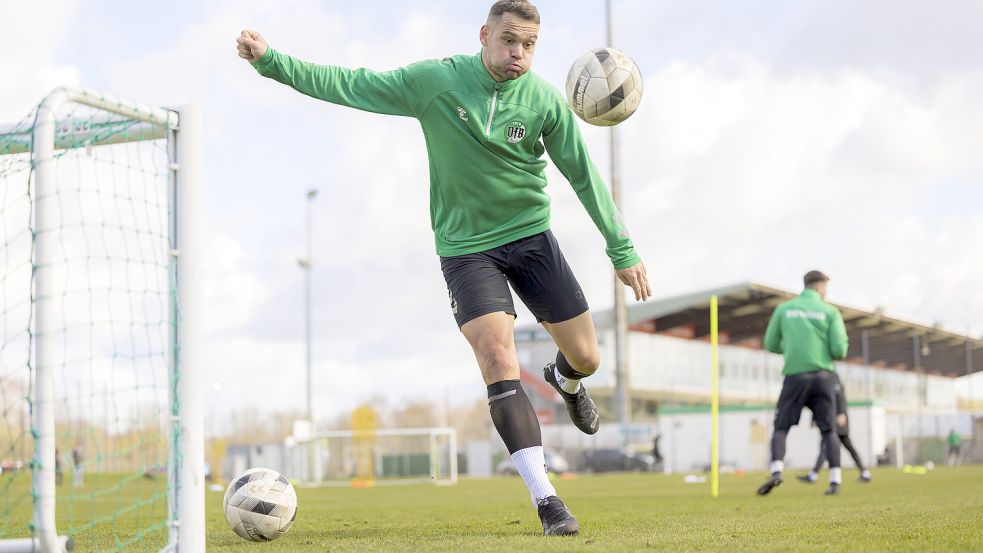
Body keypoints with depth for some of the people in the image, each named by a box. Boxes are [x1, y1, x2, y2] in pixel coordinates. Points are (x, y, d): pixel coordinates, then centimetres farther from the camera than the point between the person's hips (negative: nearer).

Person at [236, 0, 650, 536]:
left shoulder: (544, 100, -8)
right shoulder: (434, 81, -12)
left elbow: (584, 174, 0)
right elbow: (350, 86, -6)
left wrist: (623, 250, 2)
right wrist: (272, 61, -13)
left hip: (531, 235, 2)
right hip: (465, 246, -2)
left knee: (585, 357, 6)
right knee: (498, 358, -19)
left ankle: (564, 381, 48)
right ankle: (545, 498, -16)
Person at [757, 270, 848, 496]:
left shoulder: (784, 309, 8)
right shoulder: (830, 312, 4)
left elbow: (771, 345, 12)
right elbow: (840, 350, -4)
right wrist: (837, 352, 19)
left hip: (795, 376, 0)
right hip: (823, 376, 0)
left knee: (781, 428, 5)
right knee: (828, 430, 7)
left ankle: (777, 471, -17)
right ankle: (835, 480, -4)